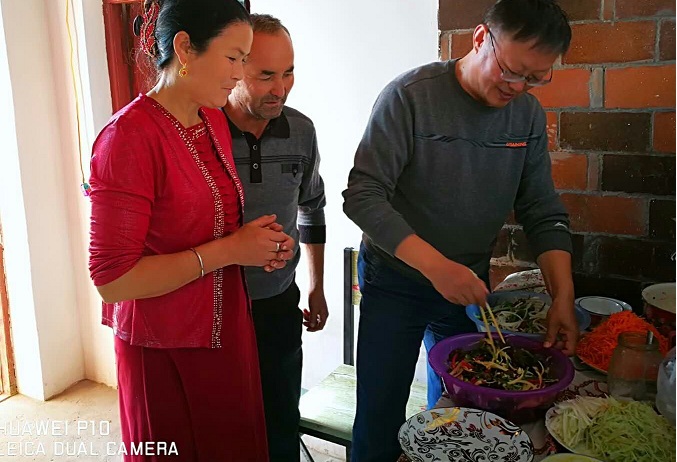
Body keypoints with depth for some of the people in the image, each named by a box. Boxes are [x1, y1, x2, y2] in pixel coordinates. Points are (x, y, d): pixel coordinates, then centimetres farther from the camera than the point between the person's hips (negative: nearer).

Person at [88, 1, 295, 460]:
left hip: (229, 331, 7)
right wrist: (229, 250, -20)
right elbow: (110, 277, -22)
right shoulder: (129, 136, -20)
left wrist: (259, 242, -2)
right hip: (166, 353, -7)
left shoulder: (215, 120, 4)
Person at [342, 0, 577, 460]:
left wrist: (563, 296, -11)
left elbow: (544, 214, 2)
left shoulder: (529, 115, -1)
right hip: (394, 281, -4)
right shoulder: (411, 95, -17)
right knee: (380, 423, 4)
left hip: (470, 285, 5)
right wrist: (435, 265, -31)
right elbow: (362, 195, -22)